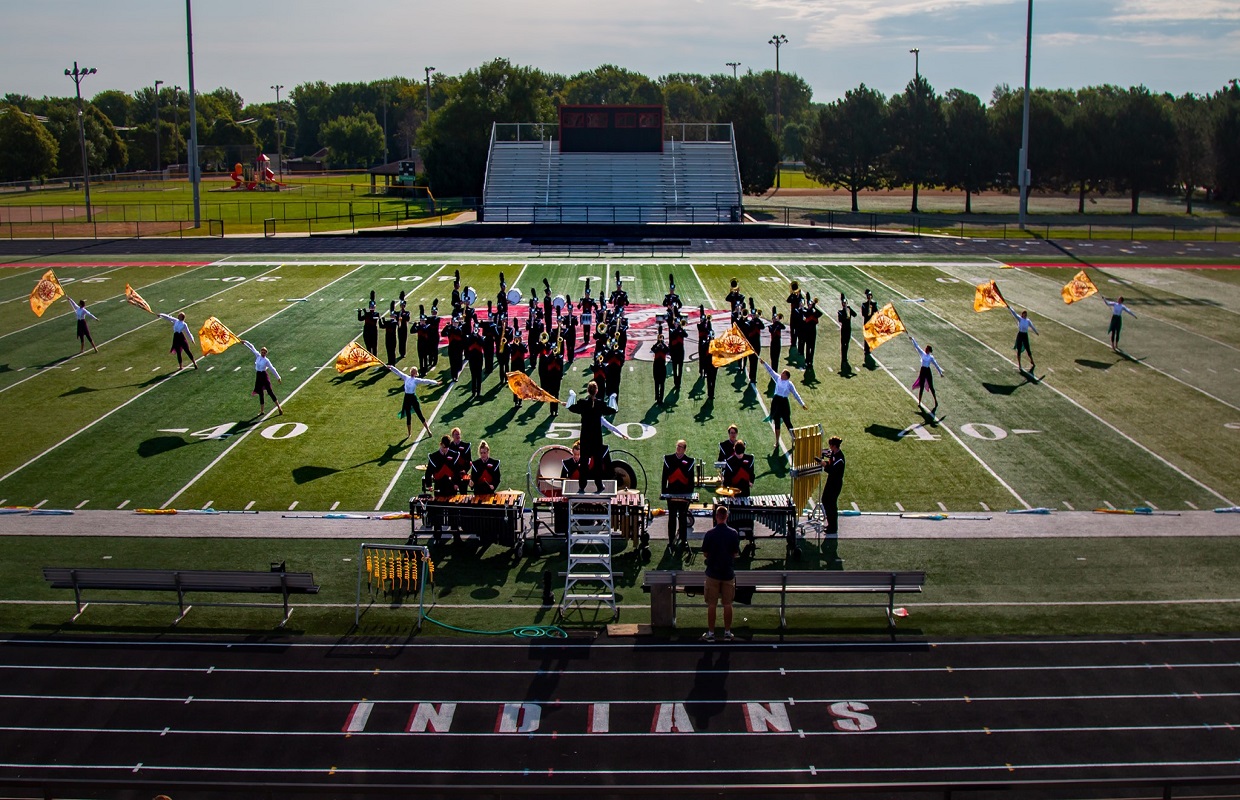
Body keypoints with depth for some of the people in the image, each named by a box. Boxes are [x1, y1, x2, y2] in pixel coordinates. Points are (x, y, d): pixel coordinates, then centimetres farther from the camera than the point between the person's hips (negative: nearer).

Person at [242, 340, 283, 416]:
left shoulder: (266, 360, -9)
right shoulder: (258, 356, 3)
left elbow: (272, 369, -7)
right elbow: (252, 348, 11)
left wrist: (278, 377, -6)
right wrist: (245, 342, 13)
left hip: (264, 376, -5)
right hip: (258, 376, 5)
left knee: (270, 392, -6)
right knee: (260, 394, 10)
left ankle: (279, 407, -1)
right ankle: (262, 411, 16)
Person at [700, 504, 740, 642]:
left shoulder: (710, 534, -11)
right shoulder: (734, 533, -6)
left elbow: (705, 554, -4)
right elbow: (736, 553, 1)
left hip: (713, 572, -1)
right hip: (729, 573, 1)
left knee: (711, 604, 5)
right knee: (728, 604, 9)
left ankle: (710, 633, 9)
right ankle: (727, 632, 14)